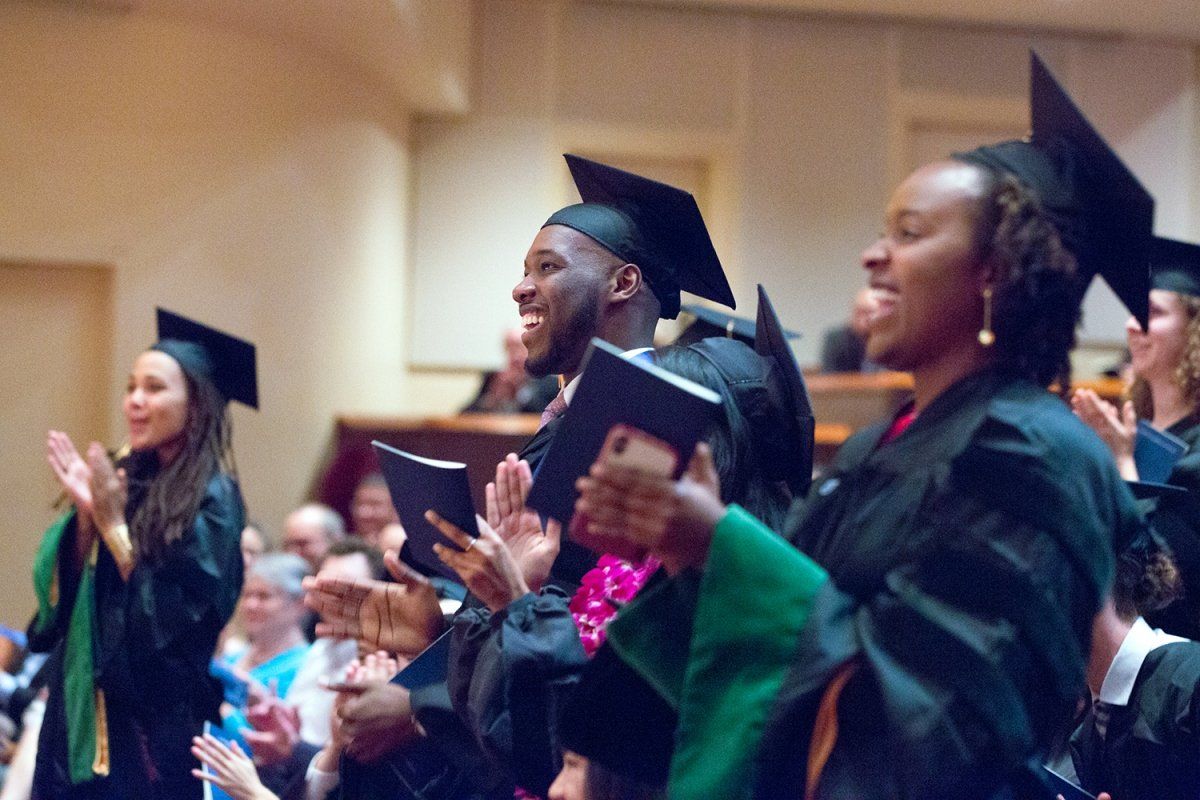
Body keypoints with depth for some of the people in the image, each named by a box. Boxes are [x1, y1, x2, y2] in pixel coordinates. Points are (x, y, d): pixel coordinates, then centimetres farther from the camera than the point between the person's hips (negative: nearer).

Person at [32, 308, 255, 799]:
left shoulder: (212, 499, -9)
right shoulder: (126, 480, 10)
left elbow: (177, 616, -16)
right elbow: (64, 590, 6)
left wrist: (114, 526, -15)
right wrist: (83, 516, -9)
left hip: (154, 720, -6)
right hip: (81, 708, 6)